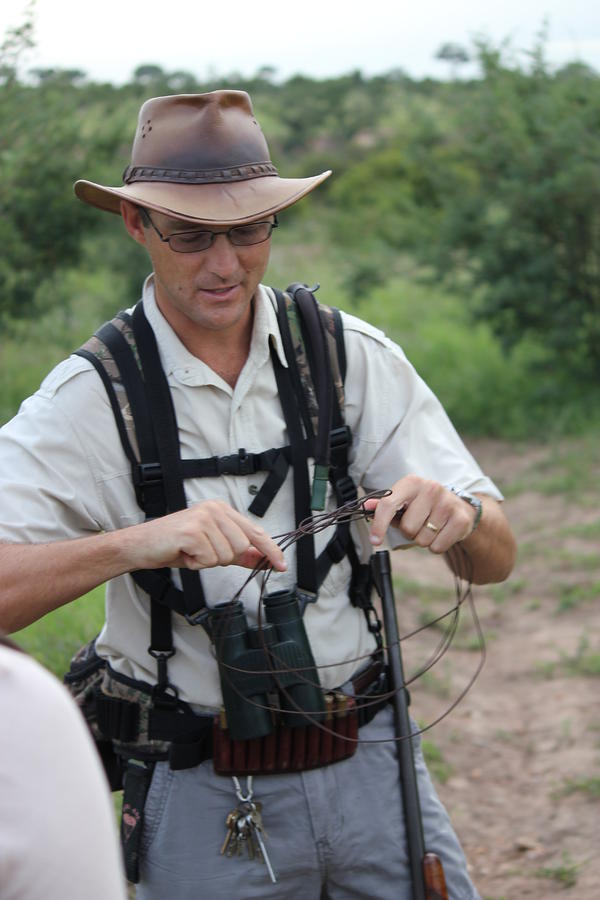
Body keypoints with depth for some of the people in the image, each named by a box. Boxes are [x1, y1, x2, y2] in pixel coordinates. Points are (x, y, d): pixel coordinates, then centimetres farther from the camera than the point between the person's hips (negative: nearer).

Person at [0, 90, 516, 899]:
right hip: (204, 793, -2)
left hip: (370, 761, 2)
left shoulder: (356, 358, -3)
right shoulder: (89, 400, -10)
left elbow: (498, 560, -3)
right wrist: (135, 542, -36)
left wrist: (458, 517, -26)